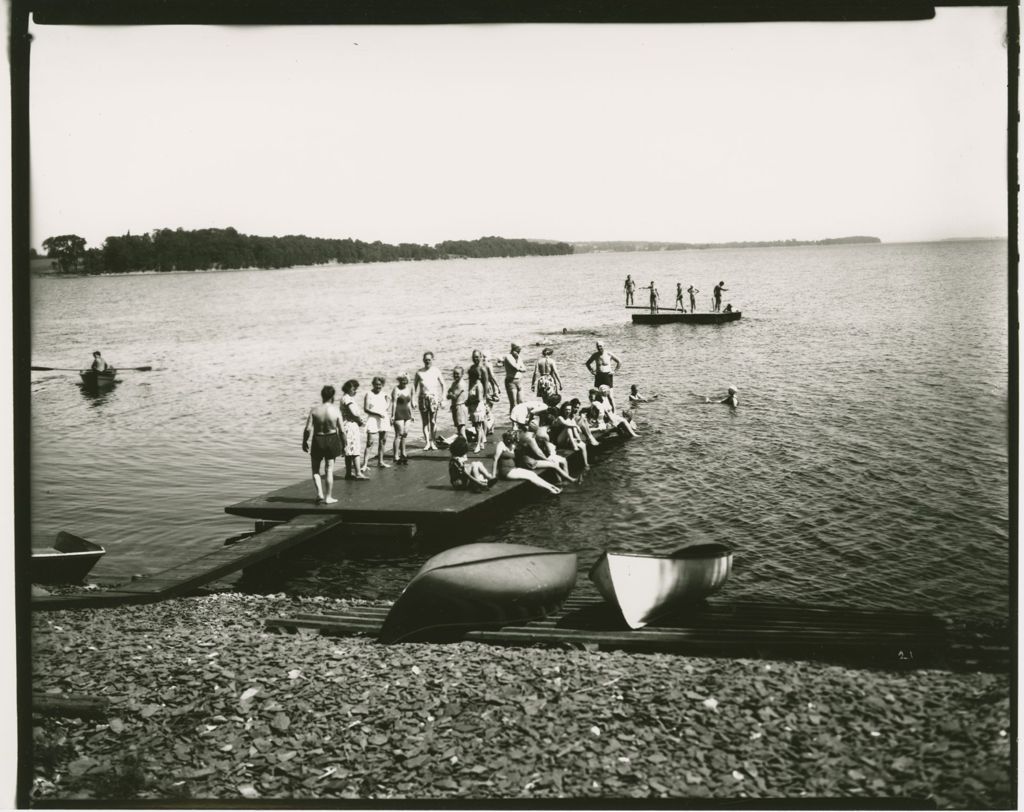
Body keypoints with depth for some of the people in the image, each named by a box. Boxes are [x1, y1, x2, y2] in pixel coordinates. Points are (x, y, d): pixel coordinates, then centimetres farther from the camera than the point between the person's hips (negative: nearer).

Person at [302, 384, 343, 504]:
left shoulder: (314, 410, -11)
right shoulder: (336, 411, -10)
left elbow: (308, 429, -12)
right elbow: (341, 430, -7)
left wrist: (304, 441, 4)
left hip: (317, 440, 0)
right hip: (332, 440, 1)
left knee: (315, 470, 16)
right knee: (329, 470, 10)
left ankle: (320, 493, 4)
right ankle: (328, 497, 15)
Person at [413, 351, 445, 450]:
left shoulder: (436, 371, 4)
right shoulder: (419, 372, 5)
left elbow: (443, 384, 9)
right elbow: (414, 386, 11)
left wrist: (443, 398, 3)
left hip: (433, 397, -1)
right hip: (423, 398, 1)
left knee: (433, 421, -5)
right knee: (425, 422, 0)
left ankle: (432, 441, 5)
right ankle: (427, 442, 2)